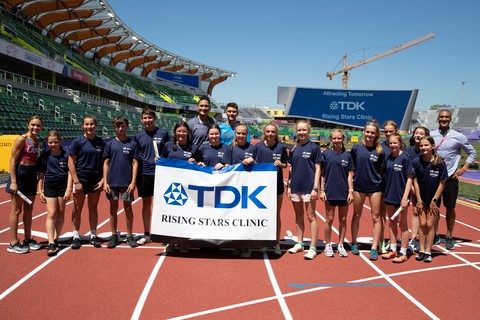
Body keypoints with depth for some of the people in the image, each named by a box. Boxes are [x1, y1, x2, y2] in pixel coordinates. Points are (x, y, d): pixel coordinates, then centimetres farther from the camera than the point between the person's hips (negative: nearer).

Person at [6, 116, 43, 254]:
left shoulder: (36, 141, 11)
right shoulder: (21, 139, -10)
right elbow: (12, 160, -12)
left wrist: (37, 178, 15)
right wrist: (13, 181, -18)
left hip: (32, 175, 7)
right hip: (20, 174, -7)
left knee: (29, 209, 14)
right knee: (16, 210, 0)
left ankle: (28, 239, 25)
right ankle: (13, 243, 8)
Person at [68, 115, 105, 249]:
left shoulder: (100, 142, 6)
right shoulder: (77, 141, -3)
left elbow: (103, 163, 8)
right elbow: (71, 162, -6)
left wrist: (102, 180, -1)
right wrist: (76, 181, -12)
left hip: (96, 181, 3)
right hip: (81, 180, -3)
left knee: (93, 207, 10)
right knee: (77, 208, 4)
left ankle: (93, 235, 18)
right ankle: (76, 236, 14)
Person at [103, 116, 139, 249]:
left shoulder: (132, 143, 1)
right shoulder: (110, 143, 5)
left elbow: (135, 163, 0)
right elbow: (106, 163, 6)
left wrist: (133, 182, -8)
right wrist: (105, 181, -1)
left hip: (127, 182, -1)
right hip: (112, 182, 2)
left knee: (128, 208, 4)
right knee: (113, 208, 8)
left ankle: (129, 235, 16)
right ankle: (114, 236, 19)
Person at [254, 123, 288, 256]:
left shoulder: (281, 147, 1)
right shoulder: (258, 147, 0)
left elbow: (285, 165, 8)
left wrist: (280, 164, -12)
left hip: (277, 184, 0)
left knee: (276, 214, 7)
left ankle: (277, 243, 17)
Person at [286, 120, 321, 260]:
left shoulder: (314, 147, -3)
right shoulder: (294, 148, 9)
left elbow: (317, 168, -5)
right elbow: (291, 168, 13)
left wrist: (315, 187, -11)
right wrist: (289, 186, 8)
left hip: (308, 187, -5)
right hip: (295, 187, 5)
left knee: (311, 216, 0)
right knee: (298, 216, 14)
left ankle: (313, 248, 5)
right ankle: (299, 243, 25)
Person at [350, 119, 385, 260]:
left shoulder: (380, 151, -4)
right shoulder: (356, 148, -2)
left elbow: (381, 170, 2)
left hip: (375, 187, -1)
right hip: (358, 186, 1)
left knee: (376, 217, 2)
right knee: (356, 215, 12)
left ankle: (374, 248, 10)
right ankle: (354, 243, 26)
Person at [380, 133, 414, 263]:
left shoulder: (405, 158, -11)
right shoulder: (387, 158, 4)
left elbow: (409, 179, -11)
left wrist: (405, 197, -16)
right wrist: (385, 193, 6)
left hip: (401, 196, -5)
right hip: (389, 195, 5)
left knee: (402, 224, 6)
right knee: (392, 223, 14)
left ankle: (403, 253, 15)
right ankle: (393, 250, 26)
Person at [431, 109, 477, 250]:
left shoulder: (458, 137, -3)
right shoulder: (431, 136, 2)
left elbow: (472, 152, 6)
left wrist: (463, 169, -2)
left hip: (450, 178, -1)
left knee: (450, 208, 4)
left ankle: (449, 237, 18)